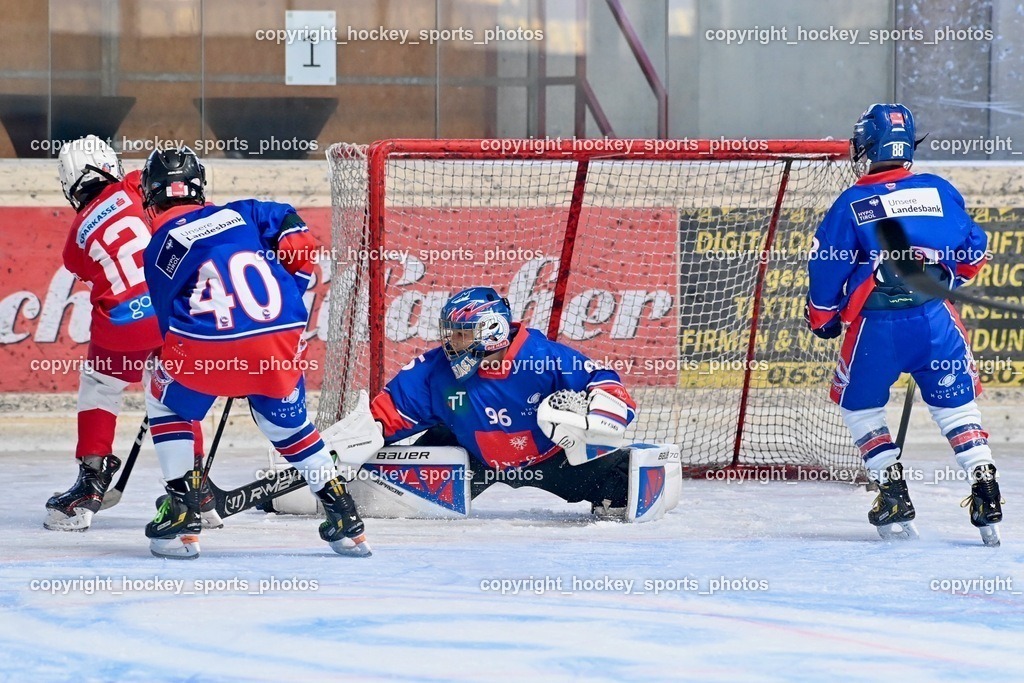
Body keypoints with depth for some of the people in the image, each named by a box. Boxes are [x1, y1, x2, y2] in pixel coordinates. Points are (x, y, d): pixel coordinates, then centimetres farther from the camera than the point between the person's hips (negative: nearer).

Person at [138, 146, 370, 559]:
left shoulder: (161, 245, 11)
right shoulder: (237, 213, 21)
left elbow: (169, 319, 13)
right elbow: (294, 231, 15)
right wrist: (290, 296, 23)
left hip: (209, 342, -4)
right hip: (282, 336, 4)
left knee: (166, 404, 24)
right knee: (287, 422, 27)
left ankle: (182, 515, 13)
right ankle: (345, 519, 21)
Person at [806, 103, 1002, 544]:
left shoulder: (852, 204, 2)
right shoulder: (939, 192, 10)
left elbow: (826, 266, 3)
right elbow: (973, 253, 17)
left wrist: (822, 318, 20)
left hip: (874, 325, -2)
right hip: (935, 318, 2)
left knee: (860, 403, 20)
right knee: (956, 404, 13)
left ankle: (893, 495, 12)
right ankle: (985, 494, -2)